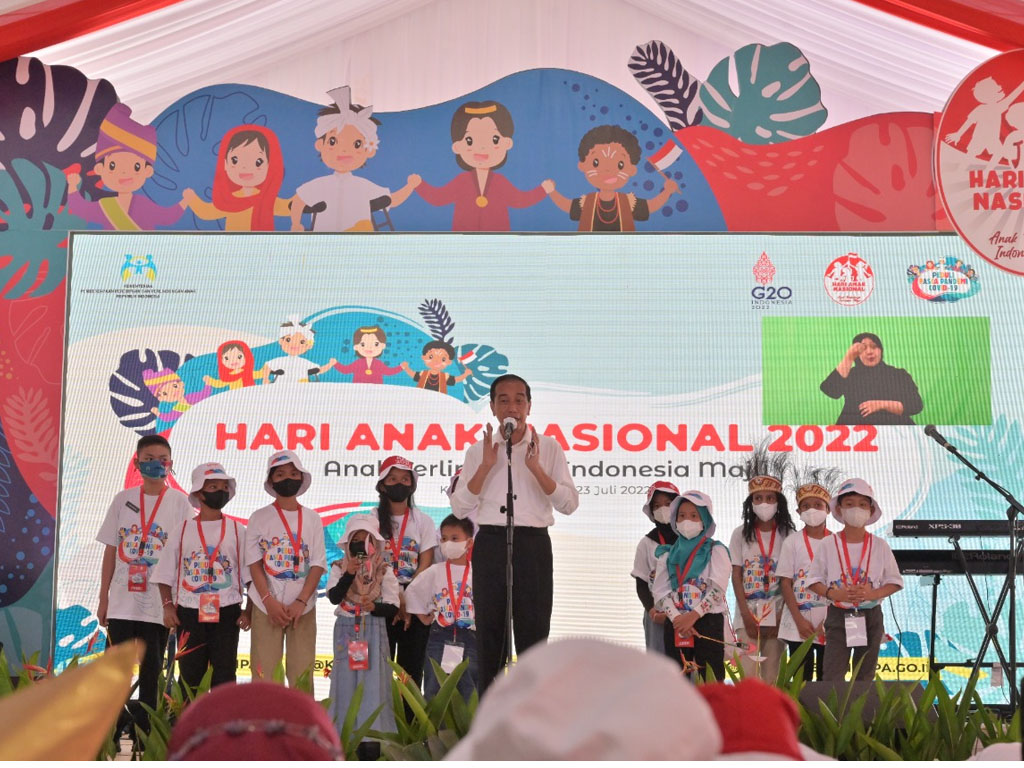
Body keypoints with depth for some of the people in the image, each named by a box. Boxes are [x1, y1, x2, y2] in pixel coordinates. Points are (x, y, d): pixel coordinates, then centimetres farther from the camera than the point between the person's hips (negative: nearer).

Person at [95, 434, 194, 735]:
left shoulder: (179, 502, 2)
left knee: (152, 670, 3)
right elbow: (110, 551, 9)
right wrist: (103, 598, 6)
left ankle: (146, 732, 9)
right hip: (122, 599, 2)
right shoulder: (123, 499, 8)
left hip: (158, 601, -2)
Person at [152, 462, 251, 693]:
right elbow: (166, 575, 7)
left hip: (226, 613, 0)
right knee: (190, 675, 4)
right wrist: (168, 605, -5)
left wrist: (249, 611, -4)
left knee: (224, 676, 1)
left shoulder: (237, 531, 5)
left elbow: (252, 576, 4)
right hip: (189, 613, 0)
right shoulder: (183, 531, 5)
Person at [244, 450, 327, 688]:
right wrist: (269, 601, -12)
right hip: (267, 606, -1)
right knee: (264, 672, -4)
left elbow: (317, 565, 2)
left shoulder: (312, 518, 7)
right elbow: (254, 564, -1)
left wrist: (300, 602, -10)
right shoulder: (259, 517, 4)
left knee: (302, 674, 0)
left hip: (303, 607, 1)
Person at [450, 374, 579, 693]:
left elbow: (569, 504, -1)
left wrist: (536, 468, -12)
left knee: (533, 629, -2)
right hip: (490, 543, 1)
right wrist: (486, 466, -7)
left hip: (533, 544, -1)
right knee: (489, 631, 3)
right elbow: (459, 508, 2)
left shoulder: (548, 448, 7)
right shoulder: (479, 451, 10)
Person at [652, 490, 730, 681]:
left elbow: (718, 588, -9)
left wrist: (692, 616, -15)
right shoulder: (668, 554, 13)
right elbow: (660, 591, 4)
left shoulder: (715, 551, 3)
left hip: (708, 622, -3)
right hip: (675, 624, 4)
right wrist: (676, 618, -12)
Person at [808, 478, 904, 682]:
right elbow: (814, 581, 1)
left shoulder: (880, 546, 1)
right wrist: (834, 593, -18)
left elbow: (895, 582, 4)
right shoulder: (829, 545, -2)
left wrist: (873, 593, -15)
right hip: (838, 616, -2)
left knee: (865, 676, 10)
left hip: (870, 617, 2)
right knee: (833, 676, -8)